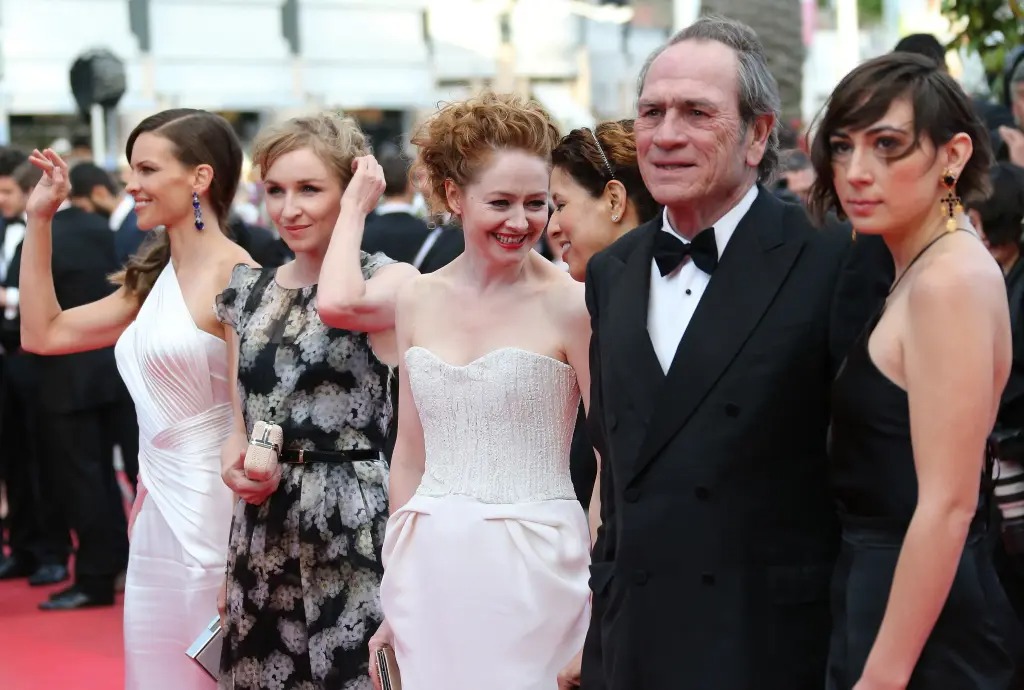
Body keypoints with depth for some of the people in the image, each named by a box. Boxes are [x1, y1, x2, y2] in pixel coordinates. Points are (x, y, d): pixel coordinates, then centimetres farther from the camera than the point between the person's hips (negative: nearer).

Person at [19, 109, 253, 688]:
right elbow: (44, 332, 17)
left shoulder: (236, 278, -14)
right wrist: (39, 220, 12)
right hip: (158, 508, 8)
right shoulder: (155, 281, 13)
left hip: (212, 508, -8)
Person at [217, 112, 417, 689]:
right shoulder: (251, 291, 11)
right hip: (262, 527, 6)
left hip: (352, 524, -5)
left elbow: (338, 305, -30)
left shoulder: (393, 280, -6)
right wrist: (233, 466, -4)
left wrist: (354, 209, -15)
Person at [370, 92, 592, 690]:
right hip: (431, 569, 4)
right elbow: (411, 455, 13)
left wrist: (601, 609, -11)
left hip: (531, 569, -4)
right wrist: (394, 594, 13)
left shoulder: (570, 304, -8)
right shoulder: (419, 301, 6)